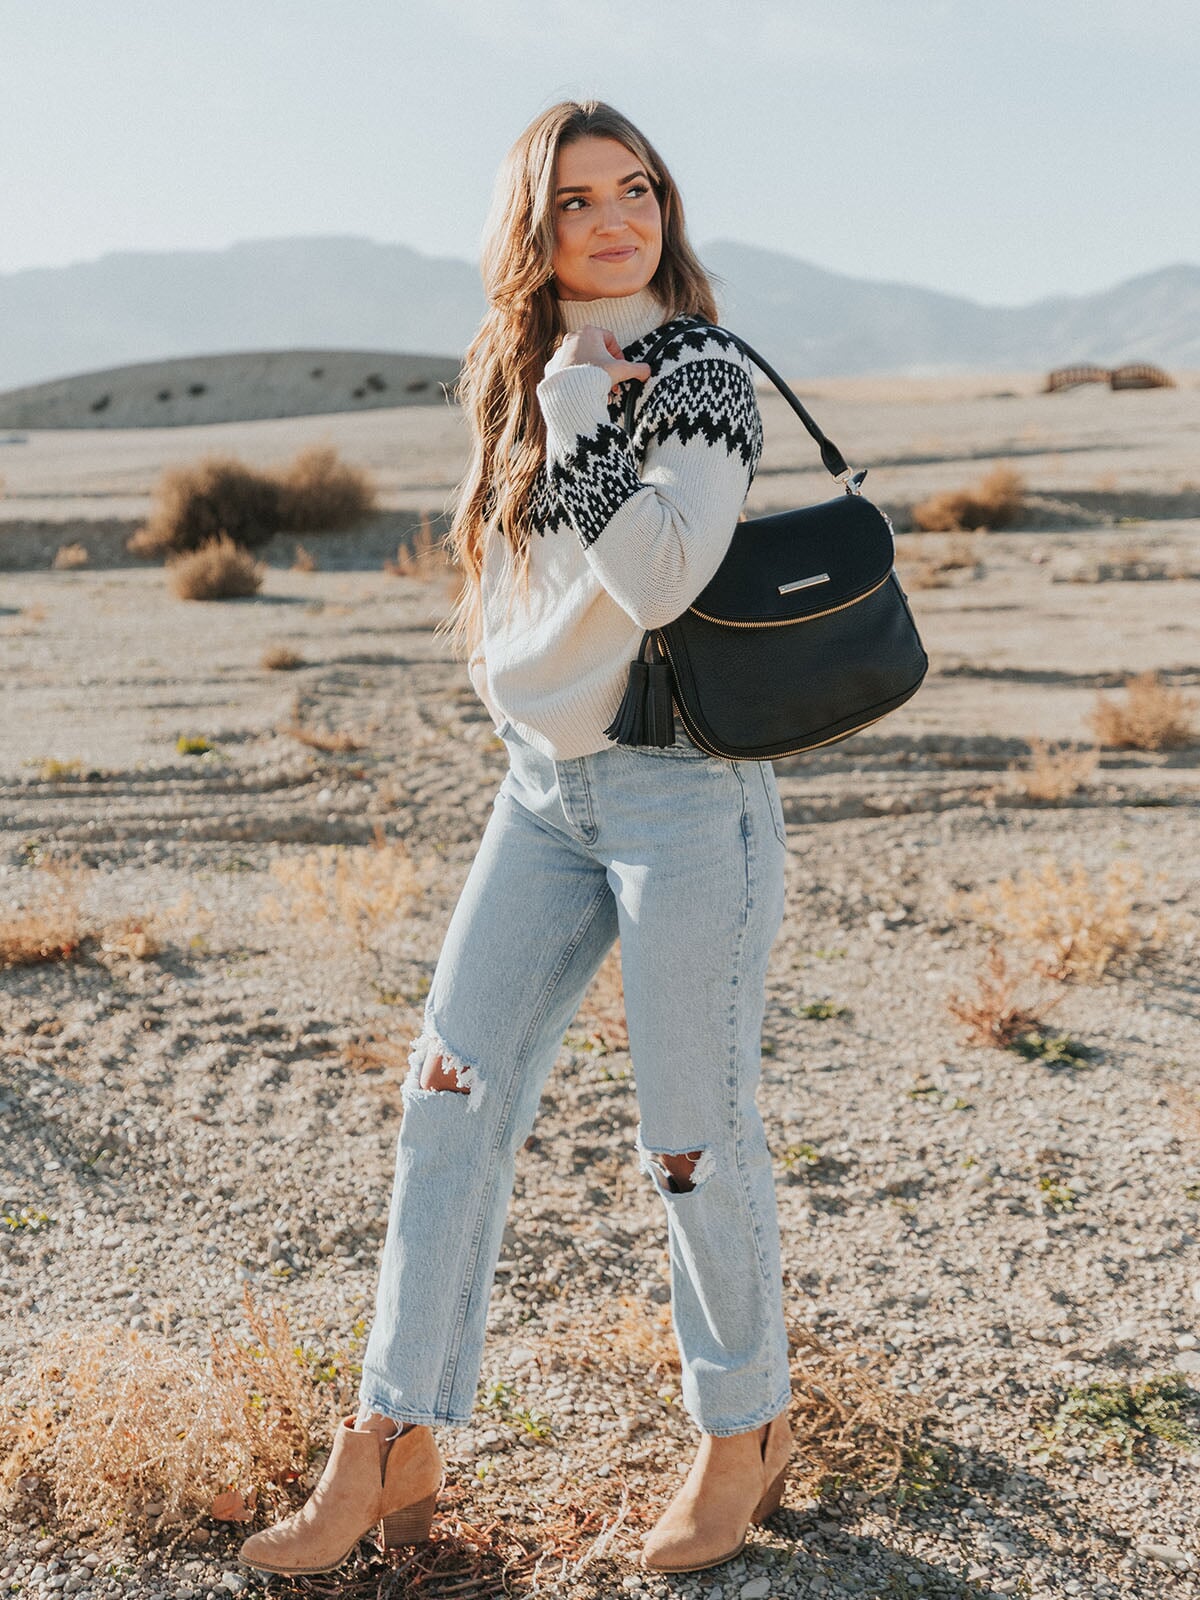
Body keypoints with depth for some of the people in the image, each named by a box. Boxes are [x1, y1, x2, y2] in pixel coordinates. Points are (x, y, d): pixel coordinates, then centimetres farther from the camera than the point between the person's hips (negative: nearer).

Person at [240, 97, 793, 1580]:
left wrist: (578, 418, -17)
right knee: (450, 1097, 3)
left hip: (683, 789, -6)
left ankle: (745, 1434, 25)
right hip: (542, 788, 7)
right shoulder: (516, 379, 12)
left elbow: (663, 576, -22)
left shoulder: (700, 370, -8)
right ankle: (387, 1458, 13)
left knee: (692, 1135, 2)